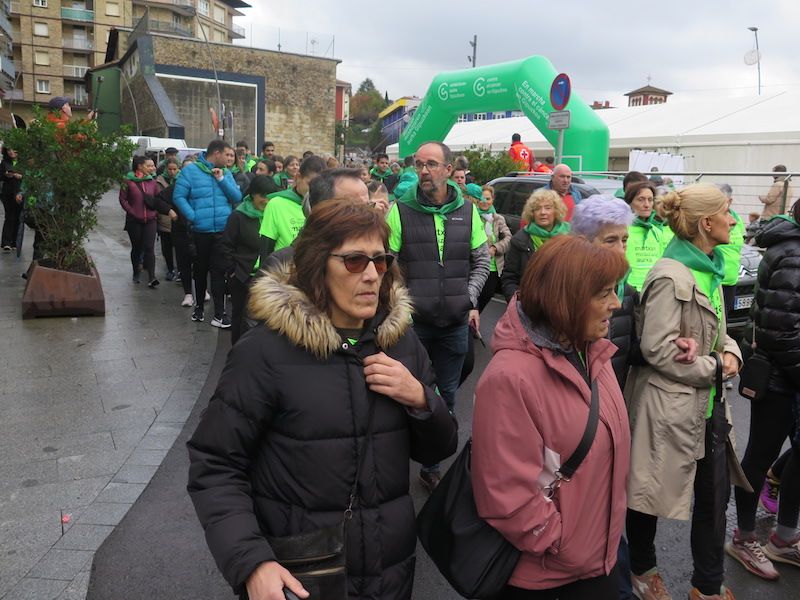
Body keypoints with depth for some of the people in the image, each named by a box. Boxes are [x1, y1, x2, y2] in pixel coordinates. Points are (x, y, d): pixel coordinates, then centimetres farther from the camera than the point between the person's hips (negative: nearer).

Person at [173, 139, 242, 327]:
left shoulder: (226, 174, 9)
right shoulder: (190, 170, -3)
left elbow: (238, 197, 0)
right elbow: (178, 196, -7)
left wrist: (222, 179, -8)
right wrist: (193, 217, -14)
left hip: (223, 231, 2)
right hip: (200, 231, -2)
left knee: (219, 270, -2)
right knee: (201, 269, 14)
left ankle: (219, 313, 0)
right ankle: (199, 306, 31)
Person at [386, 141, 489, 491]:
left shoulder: (467, 211, 4)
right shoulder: (400, 210, -5)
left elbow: (481, 261, 11)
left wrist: (470, 300, 0)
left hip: (455, 322, 3)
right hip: (412, 321, -3)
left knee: (446, 396, 13)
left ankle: (431, 466, 30)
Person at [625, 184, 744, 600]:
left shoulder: (710, 268, 8)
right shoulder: (671, 277, -21)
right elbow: (658, 349, -22)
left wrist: (730, 351, -1)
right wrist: (713, 369, -12)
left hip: (708, 401, 9)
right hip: (669, 403, -9)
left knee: (715, 494, 16)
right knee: (649, 491, 12)